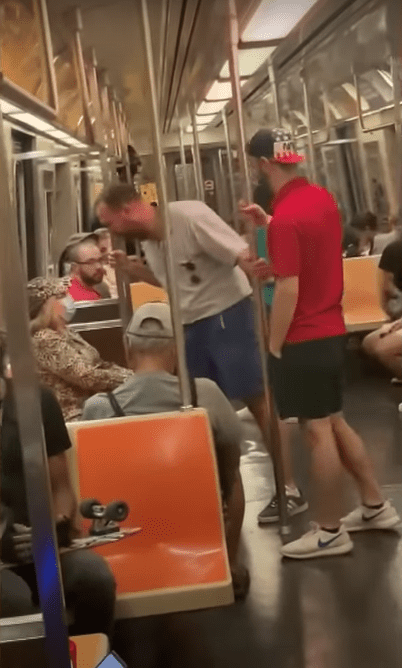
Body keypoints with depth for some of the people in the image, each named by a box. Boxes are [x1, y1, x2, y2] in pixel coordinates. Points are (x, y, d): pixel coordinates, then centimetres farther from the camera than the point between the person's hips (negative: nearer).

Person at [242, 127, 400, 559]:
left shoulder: (286, 216, -21)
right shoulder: (320, 197, 7)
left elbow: (287, 290, -23)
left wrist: (274, 346, -15)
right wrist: (268, 224, 17)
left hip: (303, 339, -9)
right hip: (331, 330, 9)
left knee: (317, 432, 0)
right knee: (334, 423, 19)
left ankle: (330, 533, 11)